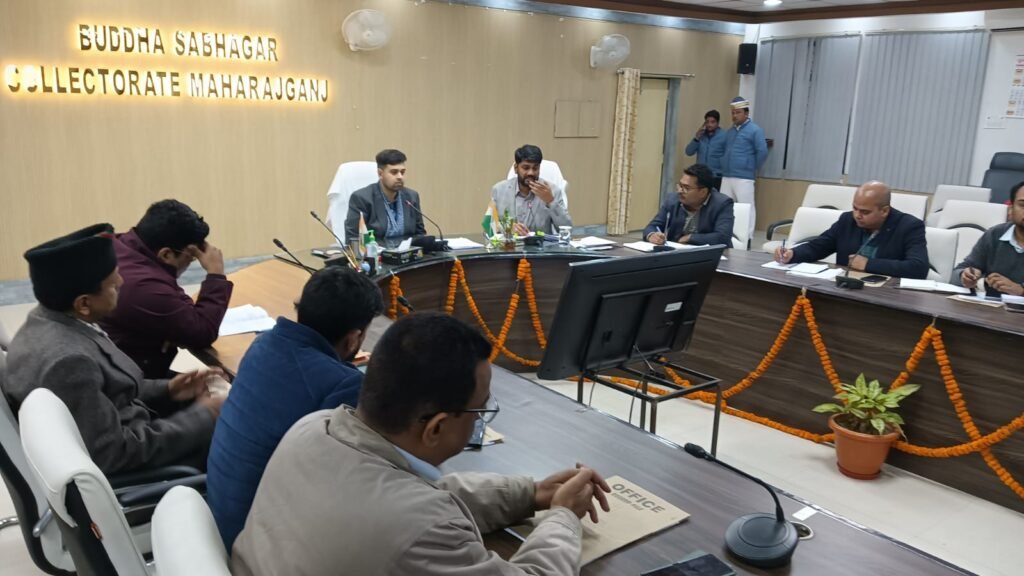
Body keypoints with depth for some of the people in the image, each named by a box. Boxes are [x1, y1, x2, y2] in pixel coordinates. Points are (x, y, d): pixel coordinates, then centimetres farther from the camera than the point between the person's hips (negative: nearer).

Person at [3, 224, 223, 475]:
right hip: (116, 475, -9)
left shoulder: (50, 320, -3)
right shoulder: (67, 360, -30)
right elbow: (114, 454, -26)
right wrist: (203, 415, -19)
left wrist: (165, 390, 0)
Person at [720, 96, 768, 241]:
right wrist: (725, 166, 17)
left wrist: (753, 168, -3)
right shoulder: (730, 131, 16)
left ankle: (747, 238, -2)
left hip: (744, 178, -7)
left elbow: (763, 152, -11)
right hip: (726, 176, 7)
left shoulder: (755, 130, -6)